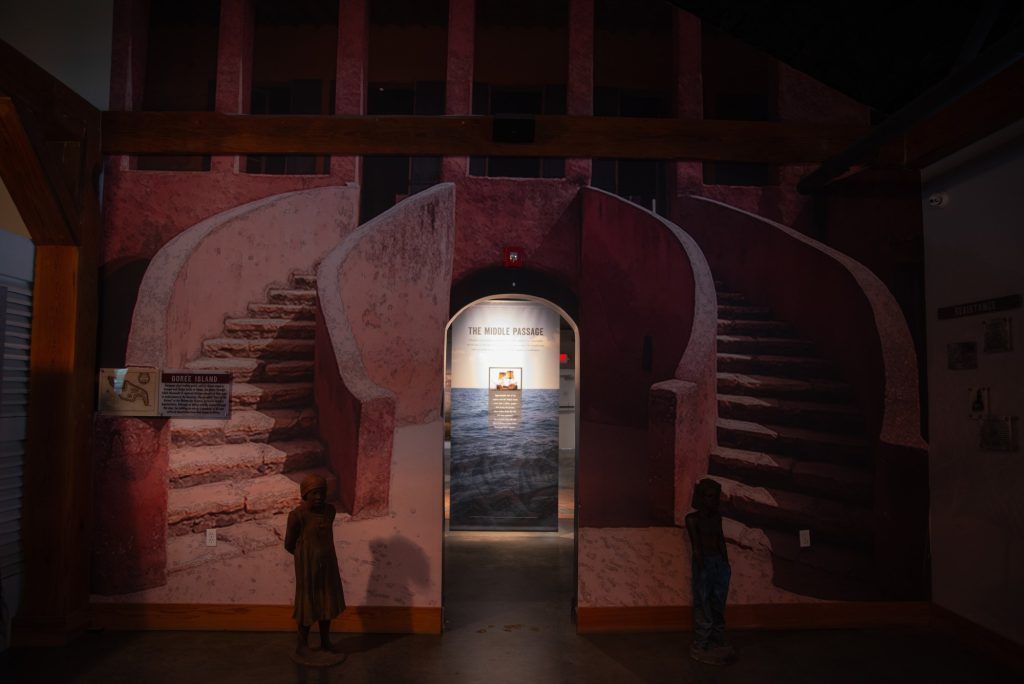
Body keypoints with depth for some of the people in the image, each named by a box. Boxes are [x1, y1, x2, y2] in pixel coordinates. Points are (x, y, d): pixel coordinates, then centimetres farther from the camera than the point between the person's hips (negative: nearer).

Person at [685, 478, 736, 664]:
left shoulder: (717, 517, 11)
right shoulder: (692, 519, -4)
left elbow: (721, 540, 12)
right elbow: (696, 544, -9)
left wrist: (726, 563, 8)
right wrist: (701, 566, -16)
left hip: (719, 561, 5)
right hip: (703, 562, -5)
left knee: (719, 604, 8)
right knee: (703, 604, -3)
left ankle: (717, 642, 16)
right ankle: (700, 645, 1)